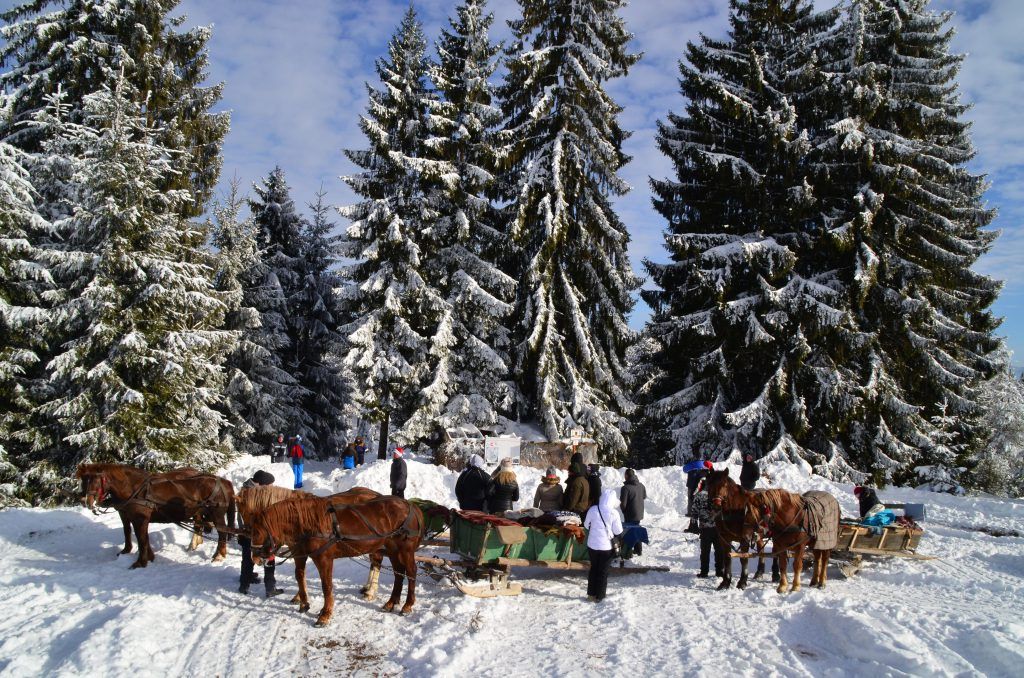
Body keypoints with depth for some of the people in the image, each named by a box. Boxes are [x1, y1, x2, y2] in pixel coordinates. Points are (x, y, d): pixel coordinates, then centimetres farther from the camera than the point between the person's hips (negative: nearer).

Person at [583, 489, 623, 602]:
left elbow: (586, 525, 4)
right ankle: (599, 596, 15)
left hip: (592, 544, 3)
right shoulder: (613, 513, -17)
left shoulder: (592, 510, -9)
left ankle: (591, 594, 24)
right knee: (603, 571, 10)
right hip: (606, 546, -3)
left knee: (593, 568, 19)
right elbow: (618, 531, -9)